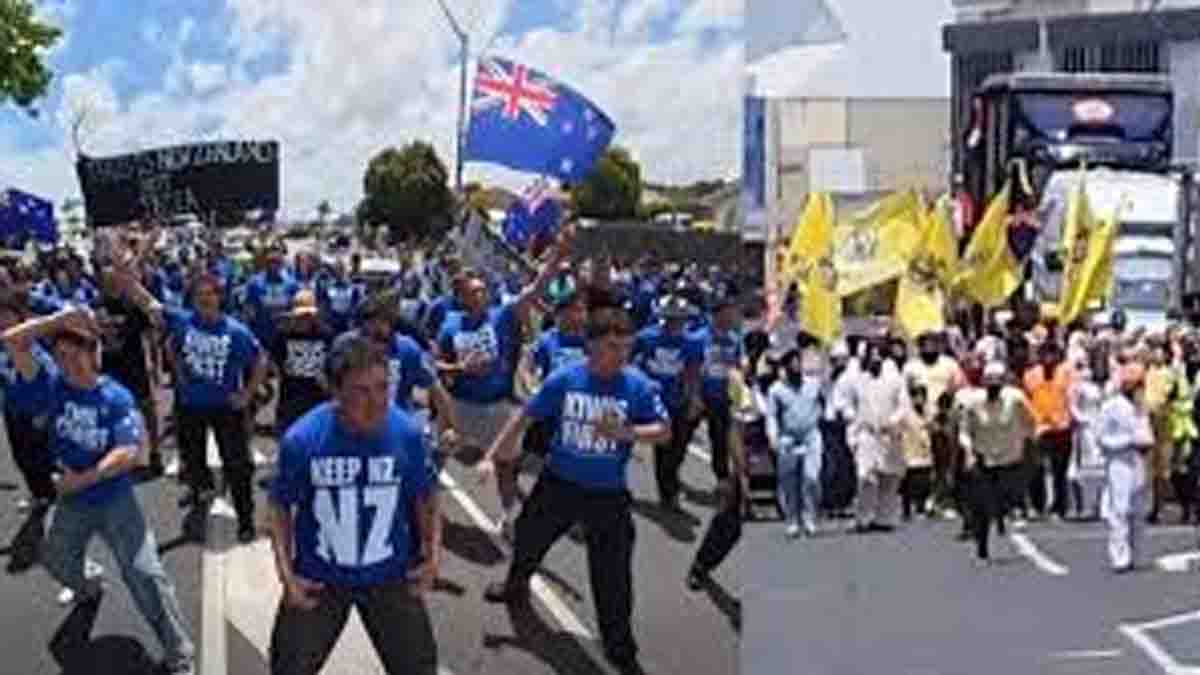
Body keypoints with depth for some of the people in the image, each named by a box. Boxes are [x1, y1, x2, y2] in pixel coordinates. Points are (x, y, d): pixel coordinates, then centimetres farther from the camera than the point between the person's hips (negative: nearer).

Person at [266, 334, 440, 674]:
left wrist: (433, 553, -5)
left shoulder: (408, 433, -18)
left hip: (391, 576, 1)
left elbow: (425, 496, 2)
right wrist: (285, 572, -12)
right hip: (319, 579, -1)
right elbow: (280, 505, -5)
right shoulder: (301, 439, -21)